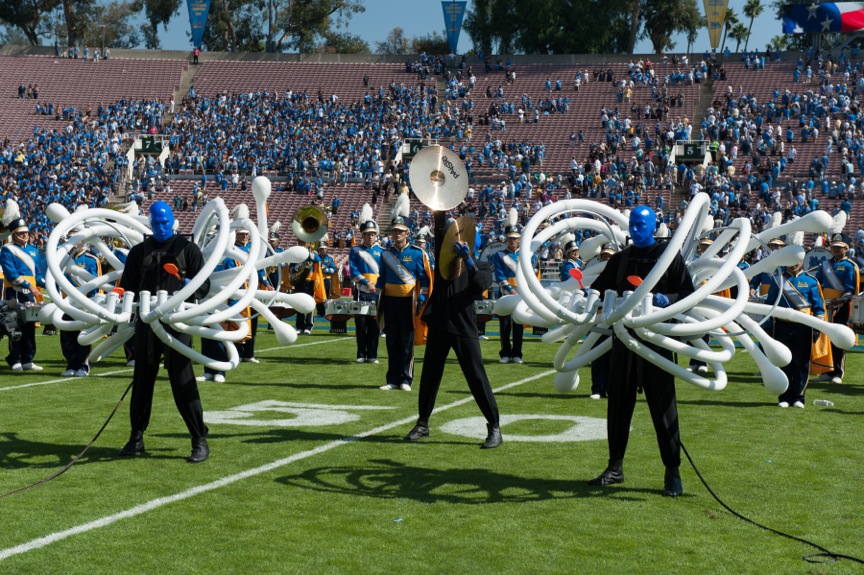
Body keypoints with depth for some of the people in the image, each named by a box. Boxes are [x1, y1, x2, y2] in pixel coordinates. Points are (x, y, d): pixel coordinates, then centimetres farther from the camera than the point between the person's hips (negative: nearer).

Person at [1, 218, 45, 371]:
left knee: (29, 327, 7)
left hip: (30, 294, 6)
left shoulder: (33, 251, 15)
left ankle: (27, 360, 12)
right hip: (14, 294, -6)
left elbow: (38, 274, 17)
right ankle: (15, 361, -1)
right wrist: (29, 286, -22)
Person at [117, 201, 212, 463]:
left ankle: (200, 441, -2)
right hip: (146, 323, 3)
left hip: (176, 323, -3)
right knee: (142, 381, 9)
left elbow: (204, 285, 1)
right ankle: (136, 438, 22)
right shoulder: (139, 252, 14)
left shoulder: (186, 248, 6)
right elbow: (127, 287, 15)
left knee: (183, 382, -7)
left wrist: (189, 287, -20)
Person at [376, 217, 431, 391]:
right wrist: (378, 299, 10)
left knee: (407, 342, 0)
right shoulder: (385, 254, 10)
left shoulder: (417, 253, -1)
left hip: (408, 302, -3)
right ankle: (393, 380, 11)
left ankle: (406, 380, 5)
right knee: (392, 342, 6)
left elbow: (424, 278, 0)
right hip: (390, 302, 3)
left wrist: (421, 299, -8)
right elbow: (382, 278, 16)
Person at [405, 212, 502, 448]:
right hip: (438, 324, 3)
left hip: (464, 328, -3)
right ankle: (422, 423, 25)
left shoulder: (482, 266, 6)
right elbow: (440, 229, -5)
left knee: (477, 378, -4)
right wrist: (440, 211, -22)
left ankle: (494, 428, 3)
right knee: (429, 375, 10)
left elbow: (481, 286, -16)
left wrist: (468, 260, -27)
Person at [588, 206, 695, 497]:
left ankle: (673, 473, 3)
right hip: (624, 338, 5)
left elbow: (688, 293, -5)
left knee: (663, 405, -4)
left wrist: (665, 299, -23)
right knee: (618, 403, 8)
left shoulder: (670, 256, 0)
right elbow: (599, 288, 14)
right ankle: (615, 467, 18)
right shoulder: (620, 259, 13)